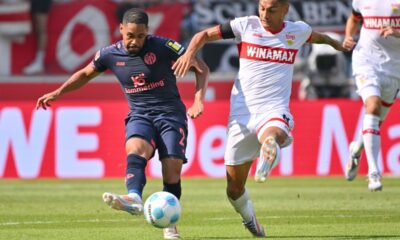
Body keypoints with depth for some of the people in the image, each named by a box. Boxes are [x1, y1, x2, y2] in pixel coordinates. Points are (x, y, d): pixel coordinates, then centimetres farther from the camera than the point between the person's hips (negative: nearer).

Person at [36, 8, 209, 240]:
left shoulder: (163, 47, -11)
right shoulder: (110, 55, -1)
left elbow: (201, 68, -4)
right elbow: (85, 74, 20)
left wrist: (198, 100, -16)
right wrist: (58, 93, 12)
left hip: (170, 113, -2)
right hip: (139, 115, 2)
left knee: (172, 169, -13)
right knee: (135, 147, -31)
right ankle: (134, 198, -56)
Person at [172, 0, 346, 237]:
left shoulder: (297, 31, 7)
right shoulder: (247, 26, 1)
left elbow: (315, 36, 31)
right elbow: (205, 34, 5)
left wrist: (336, 44, 52)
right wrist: (190, 52, -16)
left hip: (274, 110, 0)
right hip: (242, 113, 0)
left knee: (272, 137, -41)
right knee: (234, 189, 7)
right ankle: (250, 219, 32)